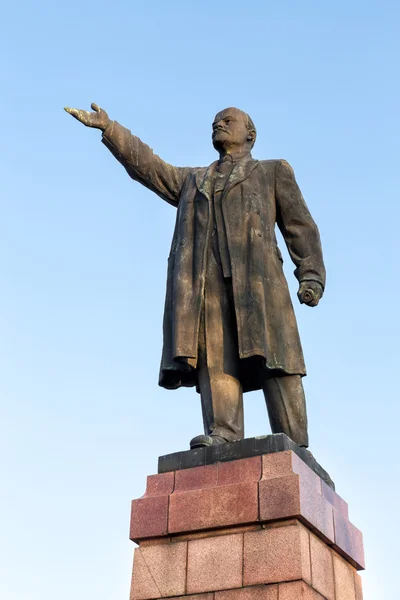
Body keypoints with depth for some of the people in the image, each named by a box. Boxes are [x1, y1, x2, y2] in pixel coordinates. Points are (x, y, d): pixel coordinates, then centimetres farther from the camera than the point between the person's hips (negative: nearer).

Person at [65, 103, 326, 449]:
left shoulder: (274, 171, 24)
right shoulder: (192, 180, 36)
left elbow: (300, 226, 13)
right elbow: (147, 164, 28)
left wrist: (311, 276, -1)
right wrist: (109, 128, 18)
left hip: (256, 273, -3)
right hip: (204, 280, 3)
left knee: (274, 361, -12)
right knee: (214, 356, -15)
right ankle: (223, 434, -23)